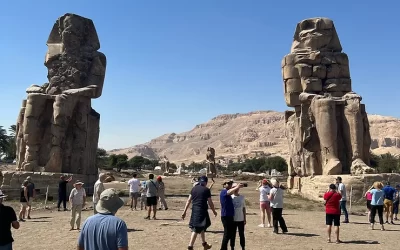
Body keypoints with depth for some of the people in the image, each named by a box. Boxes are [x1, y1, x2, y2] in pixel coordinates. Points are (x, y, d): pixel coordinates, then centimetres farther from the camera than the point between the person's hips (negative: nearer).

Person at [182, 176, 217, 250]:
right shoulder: (206, 190, -6)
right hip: (202, 210, -6)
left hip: (194, 210, 6)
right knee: (196, 229, -4)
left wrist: (184, 211, 10)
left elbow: (189, 200, 7)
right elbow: (210, 202, -4)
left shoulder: (194, 188, 8)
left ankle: (204, 244, 36)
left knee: (202, 227, 22)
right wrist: (214, 211, 11)